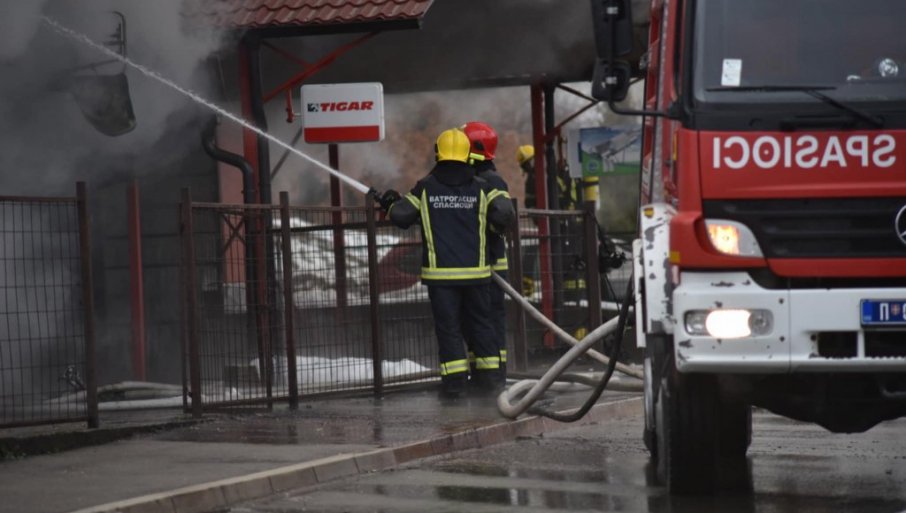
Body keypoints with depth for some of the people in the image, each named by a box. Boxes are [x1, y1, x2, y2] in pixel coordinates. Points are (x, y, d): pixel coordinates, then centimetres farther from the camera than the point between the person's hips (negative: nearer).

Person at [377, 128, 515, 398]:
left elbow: (402, 216, 1)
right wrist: (500, 225, 15)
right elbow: (504, 213, -8)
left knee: (448, 325, 2)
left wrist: (391, 204, 23)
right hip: (475, 271, 2)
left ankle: (454, 377, -3)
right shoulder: (480, 188, 1)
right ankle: (489, 372, 14)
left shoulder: (425, 188, -1)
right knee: (479, 322, 14)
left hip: (440, 272, -1)